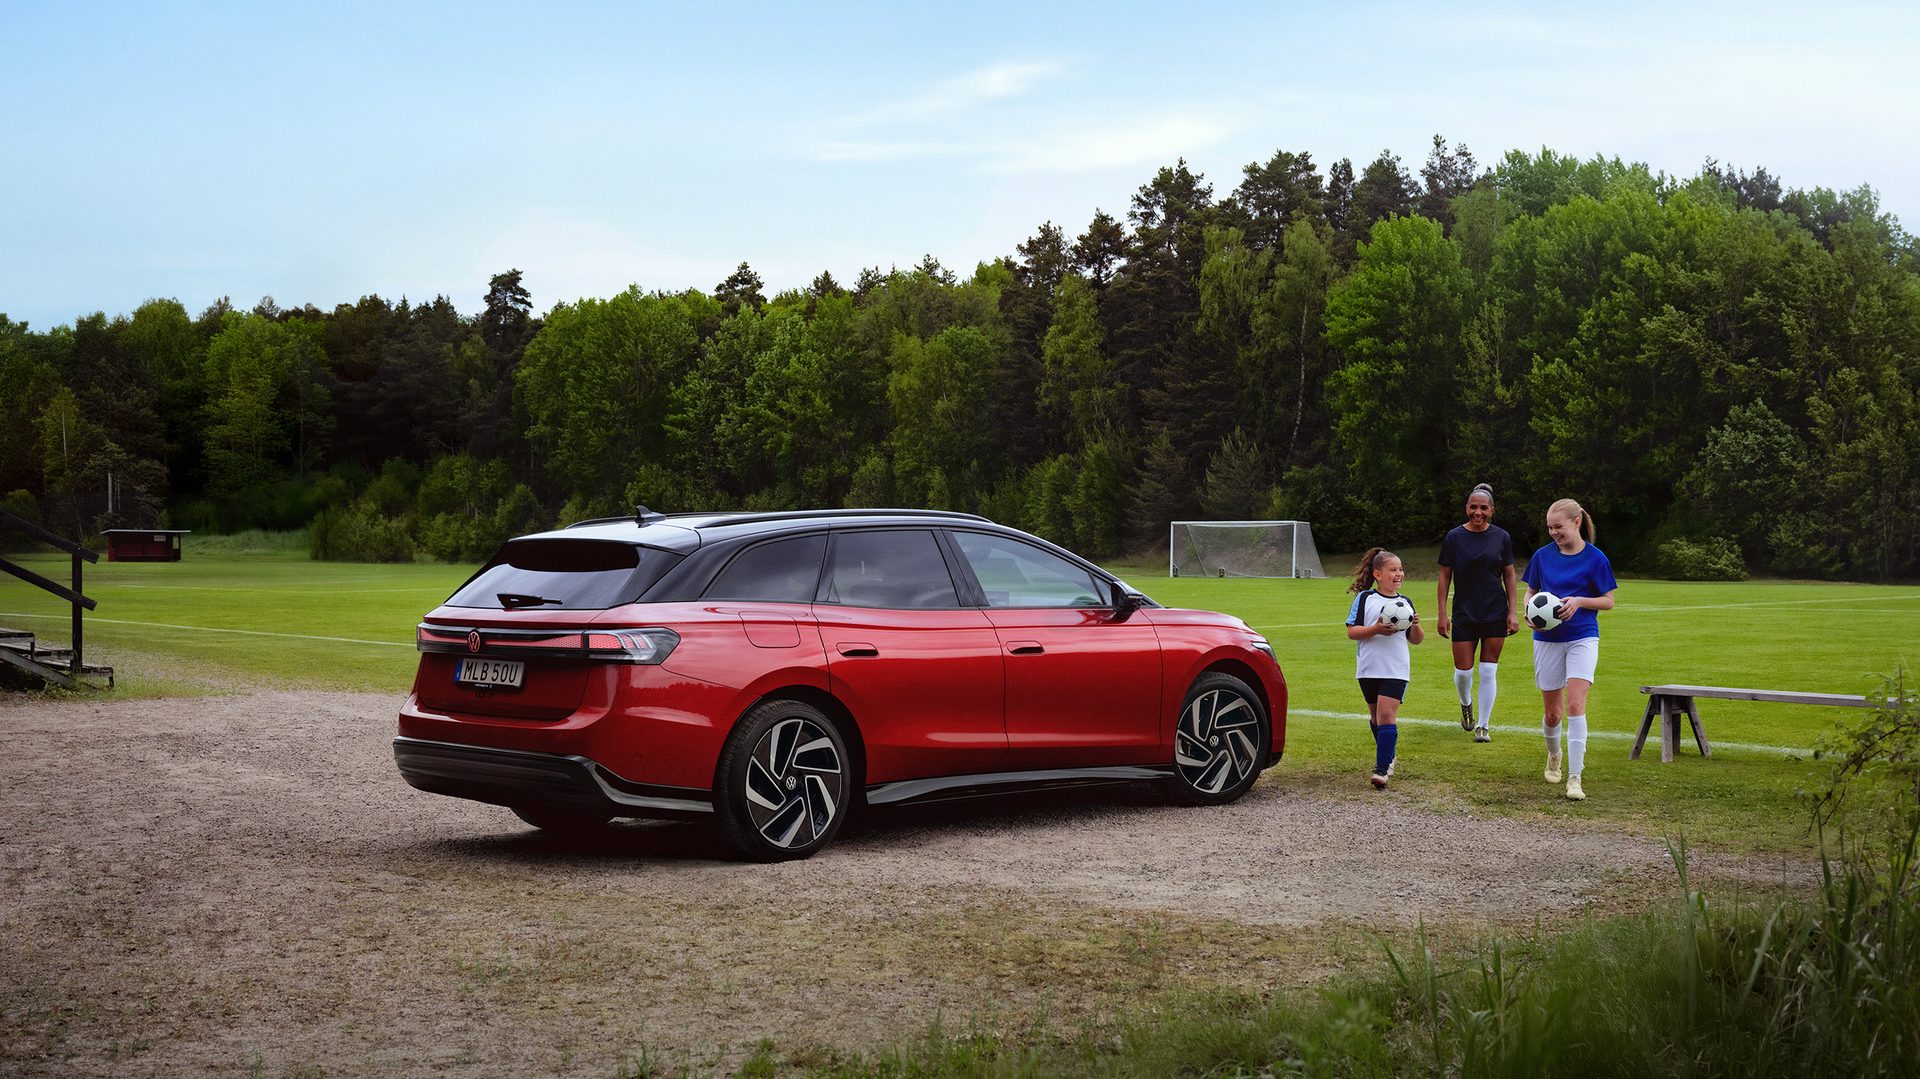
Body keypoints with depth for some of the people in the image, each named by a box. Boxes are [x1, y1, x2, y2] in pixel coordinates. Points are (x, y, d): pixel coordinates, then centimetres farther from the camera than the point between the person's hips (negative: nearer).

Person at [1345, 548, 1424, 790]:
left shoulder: (1405, 602, 8)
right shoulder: (1365, 599, 0)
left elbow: (1416, 640, 12)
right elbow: (1351, 632, -6)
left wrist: (1416, 626, -9)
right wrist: (1376, 629, -20)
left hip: (1396, 670, -1)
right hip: (1369, 669, 1)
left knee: (1387, 715, -13)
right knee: (1376, 716, 15)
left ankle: (1382, 769, -15)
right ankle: (1389, 754, 38)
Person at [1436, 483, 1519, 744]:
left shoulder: (1502, 537, 2)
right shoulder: (1454, 537, -2)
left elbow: (1510, 576, 6)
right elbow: (1445, 576, 1)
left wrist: (1513, 612, 0)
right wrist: (1442, 614, -3)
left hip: (1495, 615, 1)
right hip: (1464, 615, -1)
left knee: (1489, 671, 0)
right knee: (1463, 671, 0)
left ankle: (1483, 726, 11)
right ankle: (1466, 705, 33)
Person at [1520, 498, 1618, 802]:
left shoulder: (1595, 558, -6)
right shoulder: (1542, 556, 2)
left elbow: (1608, 601, 0)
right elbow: (1530, 592, 13)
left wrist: (1579, 601, -18)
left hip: (1582, 638, -3)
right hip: (1547, 640, 3)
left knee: (1575, 705, -18)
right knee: (1552, 713, 8)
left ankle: (1574, 779, -14)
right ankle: (1554, 756, 41)